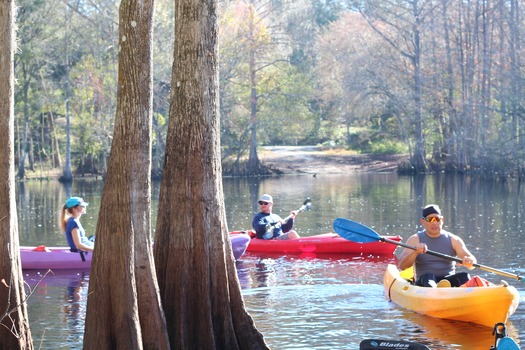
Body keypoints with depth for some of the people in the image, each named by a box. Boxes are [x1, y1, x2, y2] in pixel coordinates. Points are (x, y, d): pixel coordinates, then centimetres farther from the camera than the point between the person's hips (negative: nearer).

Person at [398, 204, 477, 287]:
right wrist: (415, 252, -21)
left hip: (449, 282, 2)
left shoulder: (453, 240, 11)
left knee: (464, 276, -28)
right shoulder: (415, 240, 9)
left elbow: (472, 264, -1)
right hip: (423, 283, -2)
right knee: (428, 276, -34)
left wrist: (469, 261, -27)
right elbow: (402, 266, -2)